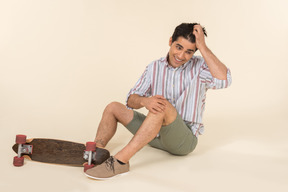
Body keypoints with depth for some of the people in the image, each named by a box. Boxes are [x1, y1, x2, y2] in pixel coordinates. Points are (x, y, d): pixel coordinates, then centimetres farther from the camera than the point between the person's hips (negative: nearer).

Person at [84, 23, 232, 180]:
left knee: (163, 106, -35)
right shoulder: (155, 67, 6)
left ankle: (120, 161, -38)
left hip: (185, 139, -5)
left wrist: (203, 46, -23)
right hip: (156, 135, 5)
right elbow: (131, 100, 1)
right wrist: (144, 101, -23)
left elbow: (223, 80, -29)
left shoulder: (199, 67, -6)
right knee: (113, 108, -1)